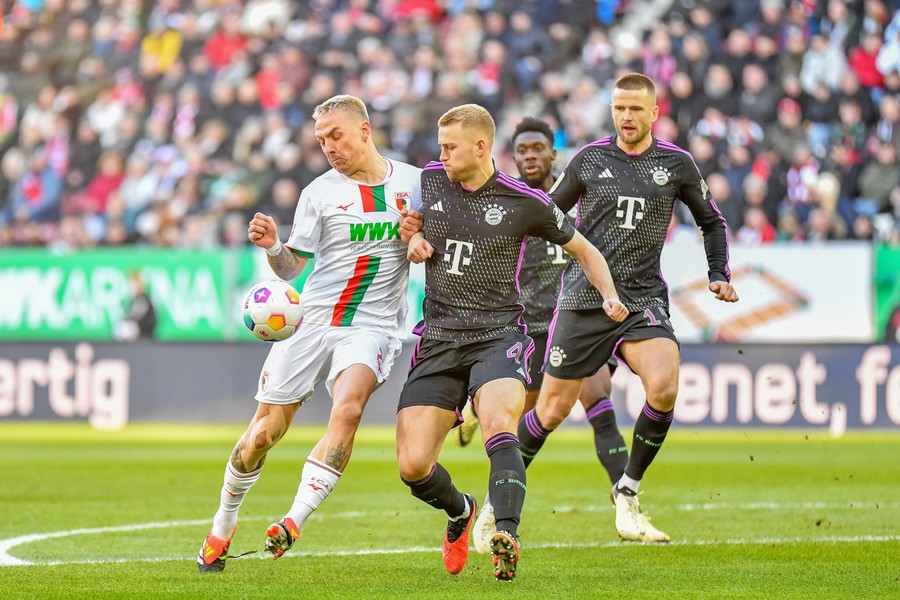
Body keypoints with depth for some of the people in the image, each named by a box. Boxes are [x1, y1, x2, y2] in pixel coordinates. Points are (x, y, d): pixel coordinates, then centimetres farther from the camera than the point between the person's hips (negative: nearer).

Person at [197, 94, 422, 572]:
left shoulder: (411, 182, 5)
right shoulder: (320, 193, 3)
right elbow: (290, 268, 6)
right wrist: (272, 246, -15)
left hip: (373, 326, -1)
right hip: (312, 319, 1)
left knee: (348, 408, -30)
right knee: (263, 433, 1)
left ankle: (294, 523, -29)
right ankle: (221, 528, 22)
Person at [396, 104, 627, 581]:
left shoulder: (524, 202, -1)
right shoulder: (428, 182, 7)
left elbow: (584, 251, 13)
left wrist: (610, 296, -3)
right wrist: (412, 237, 6)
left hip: (499, 336, -3)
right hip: (438, 340, 3)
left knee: (499, 426, -34)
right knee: (412, 466, -5)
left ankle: (505, 539, -45)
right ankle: (460, 511, 28)